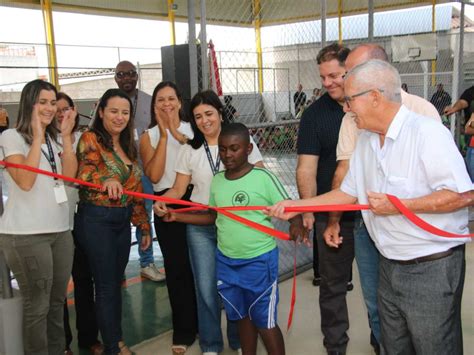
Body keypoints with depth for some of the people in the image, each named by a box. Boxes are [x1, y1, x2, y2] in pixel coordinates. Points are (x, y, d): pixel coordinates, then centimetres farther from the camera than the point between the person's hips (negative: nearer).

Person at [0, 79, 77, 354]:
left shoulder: (57, 138, 14)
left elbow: (70, 176, 1)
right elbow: (25, 181, -18)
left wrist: (66, 138, -5)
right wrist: (37, 138, -17)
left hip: (60, 229, 6)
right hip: (26, 235, -6)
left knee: (57, 301, 14)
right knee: (37, 305, 1)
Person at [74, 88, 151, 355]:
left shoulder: (129, 146, 13)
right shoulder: (90, 140, -7)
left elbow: (136, 189, 15)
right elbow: (84, 174, -24)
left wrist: (144, 226, 14)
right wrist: (106, 180, -46)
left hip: (123, 220, 7)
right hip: (96, 220, -6)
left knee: (116, 283, 15)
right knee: (106, 285, 0)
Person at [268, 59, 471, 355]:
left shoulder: (427, 132, -17)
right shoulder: (366, 141, 8)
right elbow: (349, 192, 14)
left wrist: (399, 206, -22)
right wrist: (296, 206, 10)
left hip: (432, 267, -7)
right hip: (390, 264, 7)